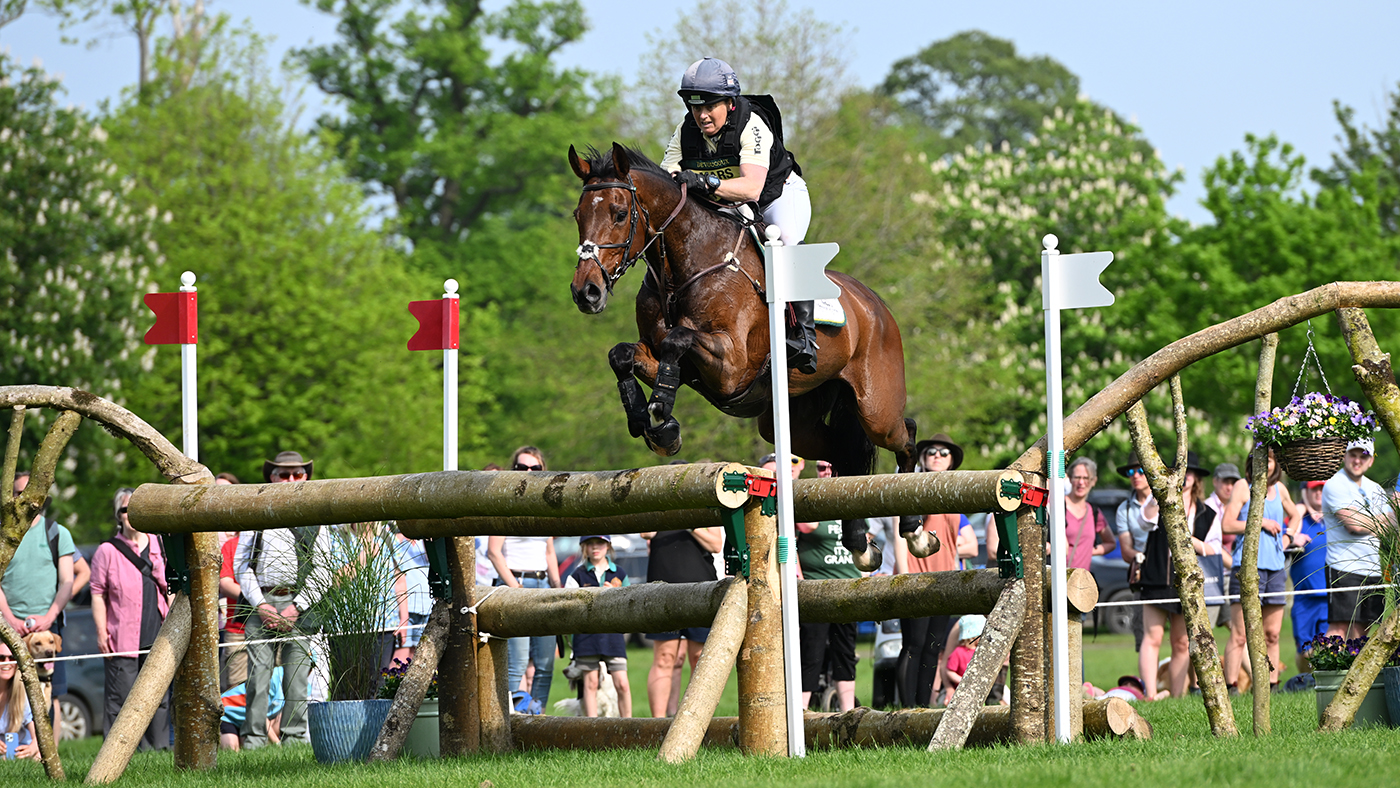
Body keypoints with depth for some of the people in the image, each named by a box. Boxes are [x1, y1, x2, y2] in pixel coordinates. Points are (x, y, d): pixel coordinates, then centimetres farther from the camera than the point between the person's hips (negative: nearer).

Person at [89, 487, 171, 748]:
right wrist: (101, 632, -6)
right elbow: (98, 595, 1)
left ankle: (158, 748, 13)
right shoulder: (108, 552, 2)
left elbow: (170, 591, 19)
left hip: (157, 639, 4)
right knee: (120, 699, -6)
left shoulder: (160, 548, 14)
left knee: (158, 699, 6)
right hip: (122, 639, -4)